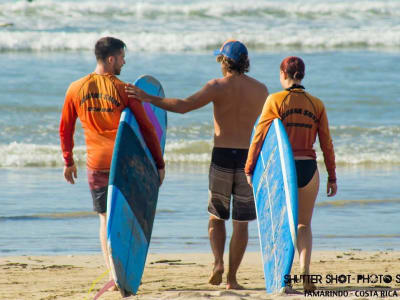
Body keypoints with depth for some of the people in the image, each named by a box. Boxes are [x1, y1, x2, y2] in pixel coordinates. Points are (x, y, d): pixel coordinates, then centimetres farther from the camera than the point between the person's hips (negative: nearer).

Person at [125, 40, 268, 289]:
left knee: (217, 217, 17)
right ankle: (232, 277, 2)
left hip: (221, 157, -1)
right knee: (241, 223, 5)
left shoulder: (219, 87, -7)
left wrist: (147, 98, -10)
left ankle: (218, 262, -3)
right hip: (247, 158, 1)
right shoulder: (261, 90, 3)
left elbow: (183, 106, -16)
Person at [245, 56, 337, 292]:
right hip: (308, 169, 2)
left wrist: (249, 170, -3)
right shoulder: (316, 104, 4)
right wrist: (332, 177, 12)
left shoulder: (275, 100, -5)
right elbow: (327, 143, 5)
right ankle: (305, 272, -5)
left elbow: (260, 137, -7)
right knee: (304, 224, 14)